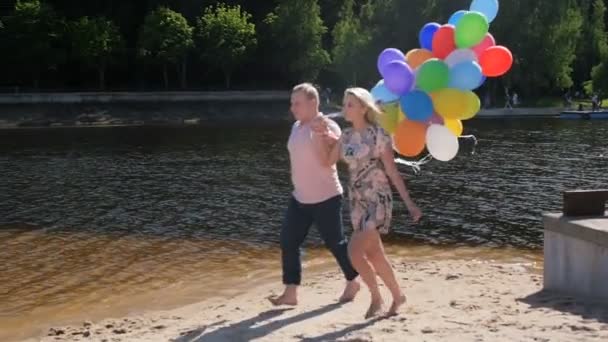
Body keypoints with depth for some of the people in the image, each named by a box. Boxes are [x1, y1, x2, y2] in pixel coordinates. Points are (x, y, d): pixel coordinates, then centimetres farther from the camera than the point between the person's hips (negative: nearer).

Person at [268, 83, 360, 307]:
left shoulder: (328, 127, -16)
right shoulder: (297, 127, 8)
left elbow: (327, 161, -26)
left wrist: (320, 136, -33)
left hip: (325, 198, -7)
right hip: (299, 198, 7)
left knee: (335, 243, 6)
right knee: (288, 242, -1)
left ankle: (352, 282, 28)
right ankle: (290, 293, 3)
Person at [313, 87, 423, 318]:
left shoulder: (378, 135, -11)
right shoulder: (346, 137, 6)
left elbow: (392, 171, -9)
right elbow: (328, 162, 13)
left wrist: (409, 202, -10)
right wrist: (324, 136, 2)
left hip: (378, 200, -6)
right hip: (357, 201, 6)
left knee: (355, 252, -15)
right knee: (375, 255, 11)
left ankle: (376, 298, 4)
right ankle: (397, 296, 29)